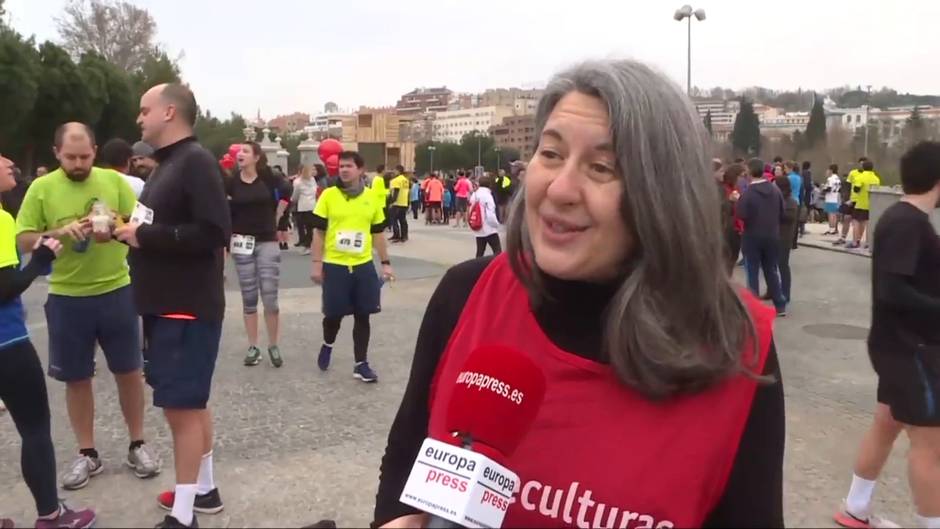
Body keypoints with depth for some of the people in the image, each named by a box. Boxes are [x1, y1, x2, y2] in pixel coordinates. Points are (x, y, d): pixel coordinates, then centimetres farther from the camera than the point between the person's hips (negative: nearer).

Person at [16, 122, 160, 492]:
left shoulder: (114, 180, -1)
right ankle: (87, 454, 24)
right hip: (66, 298, 0)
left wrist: (116, 225, -21)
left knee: (129, 371, 8)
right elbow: (23, 241, -2)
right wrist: (58, 232, -20)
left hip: (116, 291, 0)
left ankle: (137, 445, 24)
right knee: (76, 378, 9)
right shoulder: (41, 188, -2)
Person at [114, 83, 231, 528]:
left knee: (181, 405, -3)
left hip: (188, 307, -10)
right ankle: (204, 489, 30)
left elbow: (213, 232, -24)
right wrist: (130, 231, 4)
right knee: (190, 402, 17)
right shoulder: (168, 163, 14)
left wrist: (144, 236, -18)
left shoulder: (196, 161, -15)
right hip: (168, 304, 10)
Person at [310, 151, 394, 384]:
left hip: (363, 265, 2)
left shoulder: (372, 198, 3)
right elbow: (319, 231, 0)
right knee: (334, 314, 7)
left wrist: (386, 262, 7)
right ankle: (327, 345, 38)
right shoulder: (328, 195, -3)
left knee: (362, 315, 5)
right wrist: (316, 263, -5)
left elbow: (378, 233, 10)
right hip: (335, 265, -2)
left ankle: (361, 364, 16)